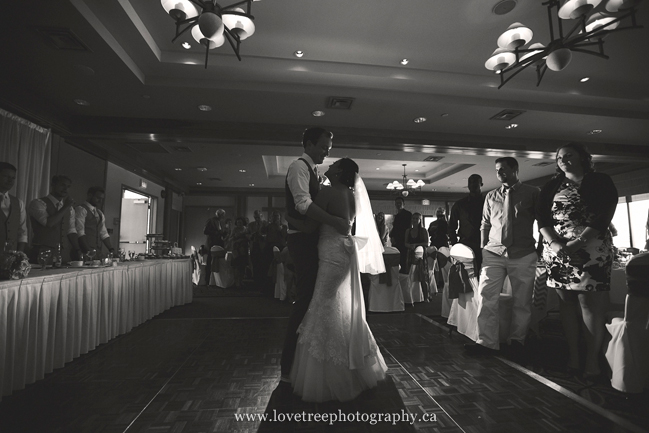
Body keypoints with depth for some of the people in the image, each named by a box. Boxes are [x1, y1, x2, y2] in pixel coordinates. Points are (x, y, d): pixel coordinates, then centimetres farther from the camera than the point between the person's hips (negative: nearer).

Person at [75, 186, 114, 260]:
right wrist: (87, 251, -23)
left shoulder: (100, 214, 20)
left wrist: (111, 250, 6)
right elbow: (80, 232, -14)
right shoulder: (81, 209, -4)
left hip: (99, 252, 6)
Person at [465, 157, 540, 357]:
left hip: (523, 255, -2)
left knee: (522, 301, 6)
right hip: (493, 253, 2)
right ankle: (486, 342, 0)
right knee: (486, 297, -6)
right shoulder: (491, 196, 13)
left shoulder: (532, 193, 5)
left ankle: (516, 341, 22)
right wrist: (482, 250, 9)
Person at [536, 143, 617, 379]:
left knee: (590, 304, -5)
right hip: (556, 251, 3)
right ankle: (573, 357, 14)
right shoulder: (551, 186, 13)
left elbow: (603, 218, -7)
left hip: (590, 250, -3)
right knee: (566, 302, 6)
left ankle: (592, 361, 5)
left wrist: (577, 243, -17)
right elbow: (542, 218, 4)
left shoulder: (600, 181, 4)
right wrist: (554, 243, -12)